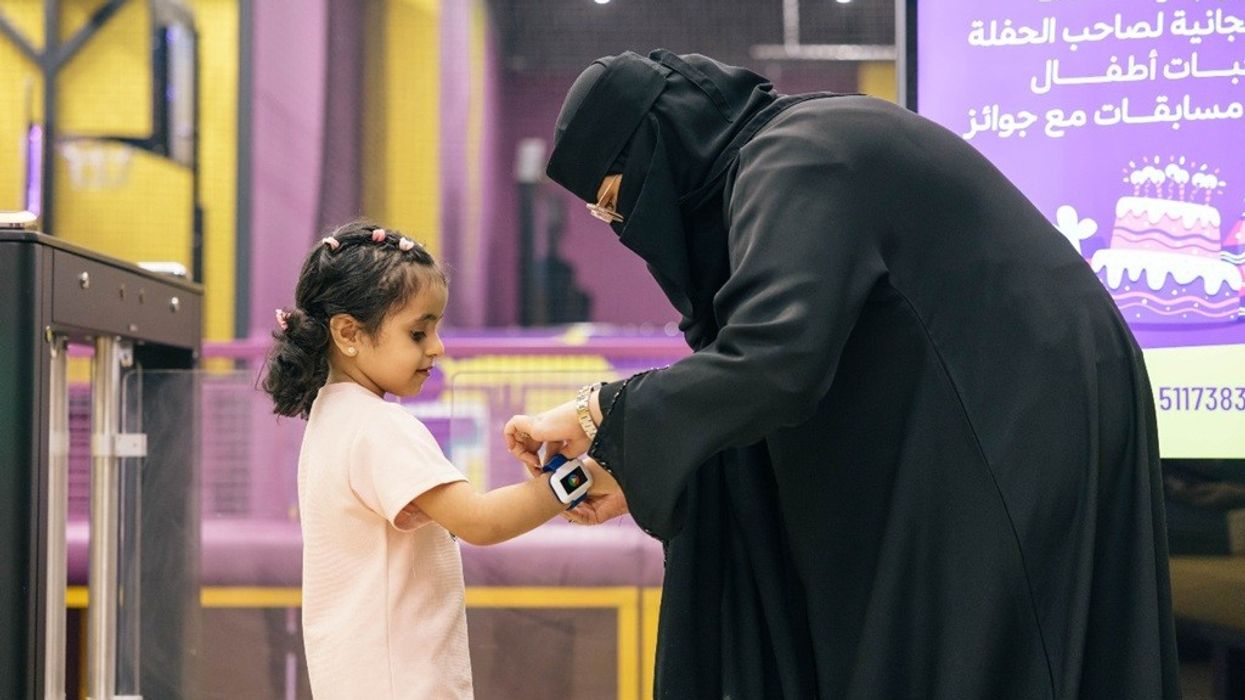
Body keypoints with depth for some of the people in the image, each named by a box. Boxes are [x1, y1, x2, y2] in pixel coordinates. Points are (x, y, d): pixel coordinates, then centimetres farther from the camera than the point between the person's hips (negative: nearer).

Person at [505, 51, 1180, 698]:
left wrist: (600, 415, -19)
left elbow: (772, 360, -29)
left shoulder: (794, 161, -16)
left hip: (1019, 428, -10)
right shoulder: (792, 148, 14)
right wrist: (640, 472, 14)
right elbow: (795, 352, 18)